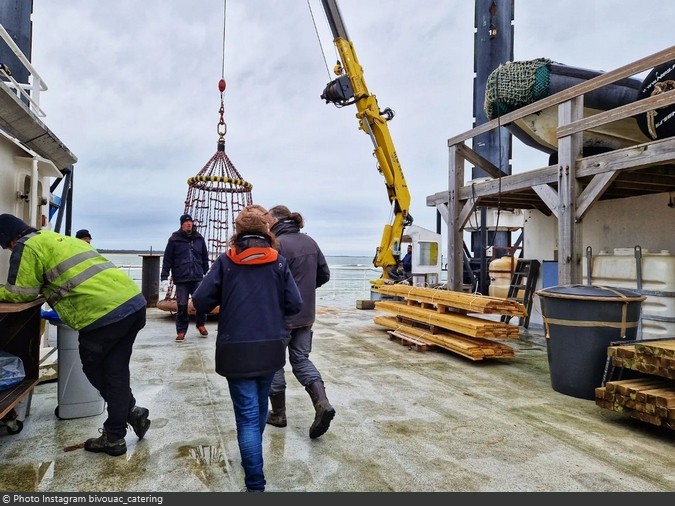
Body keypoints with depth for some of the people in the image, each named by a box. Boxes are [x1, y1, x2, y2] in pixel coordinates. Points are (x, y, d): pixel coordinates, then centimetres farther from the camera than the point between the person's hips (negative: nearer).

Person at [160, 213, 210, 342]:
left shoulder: (199, 238, 9)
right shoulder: (174, 239, 0)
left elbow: (205, 257, 15)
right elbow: (167, 259, 0)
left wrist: (207, 272, 16)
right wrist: (164, 276, -4)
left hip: (197, 278, 2)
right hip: (181, 279, -2)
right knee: (181, 305, -1)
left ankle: (200, 324, 23)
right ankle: (181, 331, 12)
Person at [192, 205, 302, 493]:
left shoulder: (226, 261, -5)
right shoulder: (279, 262, -2)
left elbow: (200, 302, -7)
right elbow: (294, 305, -4)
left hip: (236, 351, -2)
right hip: (270, 349, 3)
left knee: (247, 415, 3)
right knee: (260, 406, 24)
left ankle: (256, 485, 4)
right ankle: (253, 458, 46)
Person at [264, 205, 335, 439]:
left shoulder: (277, 244, -17)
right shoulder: (310, 242, 6)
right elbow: (324, 275, 12)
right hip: (305, 315, 7)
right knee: (301, 359, 16)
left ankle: (278, 414, 24)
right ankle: (322, 403, -1)